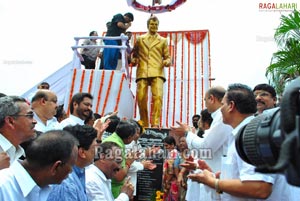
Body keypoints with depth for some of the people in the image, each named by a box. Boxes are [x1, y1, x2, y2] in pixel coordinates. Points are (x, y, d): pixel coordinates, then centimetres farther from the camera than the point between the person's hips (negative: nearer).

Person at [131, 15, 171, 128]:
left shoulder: (163, 41, 20)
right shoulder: (140, 39, 21)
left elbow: (167, 56, 17)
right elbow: (134, 54, 26)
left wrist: (167, 61, -5)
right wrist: (134, 60, 4)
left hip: (157, 73, -1)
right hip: (142, 72, 1)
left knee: (158, 96, -19)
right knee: (141, 98, -6)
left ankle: (155, 123, -18)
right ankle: (144, 124, 7)